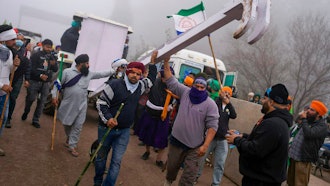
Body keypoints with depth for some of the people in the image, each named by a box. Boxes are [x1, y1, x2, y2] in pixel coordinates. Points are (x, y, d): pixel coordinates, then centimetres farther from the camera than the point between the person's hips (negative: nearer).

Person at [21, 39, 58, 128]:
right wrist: (40, 75, -22)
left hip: (46, 83, 4)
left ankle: (35, 120, 12)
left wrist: (54, 64, -15)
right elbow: (32, 68, -10)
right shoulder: (36, 55, -3)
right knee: (31, 98, 3)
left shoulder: (52, 57, 10)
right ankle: (26, 112, 33)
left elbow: (56, 70, 6)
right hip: (35, 81, -3)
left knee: (42, 102, 3)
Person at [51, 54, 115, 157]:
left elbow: (101, 74, 8)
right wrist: (54, 96, -12)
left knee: (78, 126, 0)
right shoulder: (67, 72, -7)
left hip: (81, 106, 2)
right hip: (68, 104, -2)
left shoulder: (89, 74, 3)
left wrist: (114, 71, 2)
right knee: (67, 123, 16)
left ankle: (72, 146, 11)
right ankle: (69, 138, 45)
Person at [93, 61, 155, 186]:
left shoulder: (140, 86, 3)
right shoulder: (114, 84, -12)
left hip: (124, 131, 3)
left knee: (117, 161, 2)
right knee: (101, 157, 14)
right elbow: (101, 102, -10)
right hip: (106, 128, -3)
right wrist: (107, 118, -22)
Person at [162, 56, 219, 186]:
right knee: (172, 166, 23)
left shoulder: (210, 104, -11)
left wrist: (205, 146, -21)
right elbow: (171, 81, 4)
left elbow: (212, 126, -14)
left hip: (195, 146, -3)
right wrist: (166, 63, -2)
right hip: (176, 140, 3)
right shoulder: (185, 92, -1)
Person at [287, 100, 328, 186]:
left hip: (303, 159, -7)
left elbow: (309, 134, -29)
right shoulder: (309, 120, 11)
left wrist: (304, 119, -19)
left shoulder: (322, 125, -12)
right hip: (294, 155, 8)